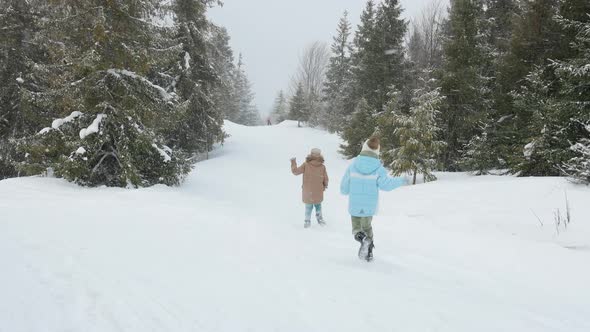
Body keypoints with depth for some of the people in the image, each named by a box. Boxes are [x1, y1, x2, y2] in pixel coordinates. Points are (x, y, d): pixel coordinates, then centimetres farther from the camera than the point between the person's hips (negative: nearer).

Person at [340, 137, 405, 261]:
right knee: (366, 226, 24)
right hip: (370, 205, 1)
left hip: (355, 204, -1)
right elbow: (386, 184, -10)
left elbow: (345, 185, -4)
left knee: (356, 228, 15)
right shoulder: (378, 167, -12)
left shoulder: (354, 164, -8)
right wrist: (400, 181, 7)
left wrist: (345, 191, 20)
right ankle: (369, 252, 19)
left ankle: (363, 238, -18)